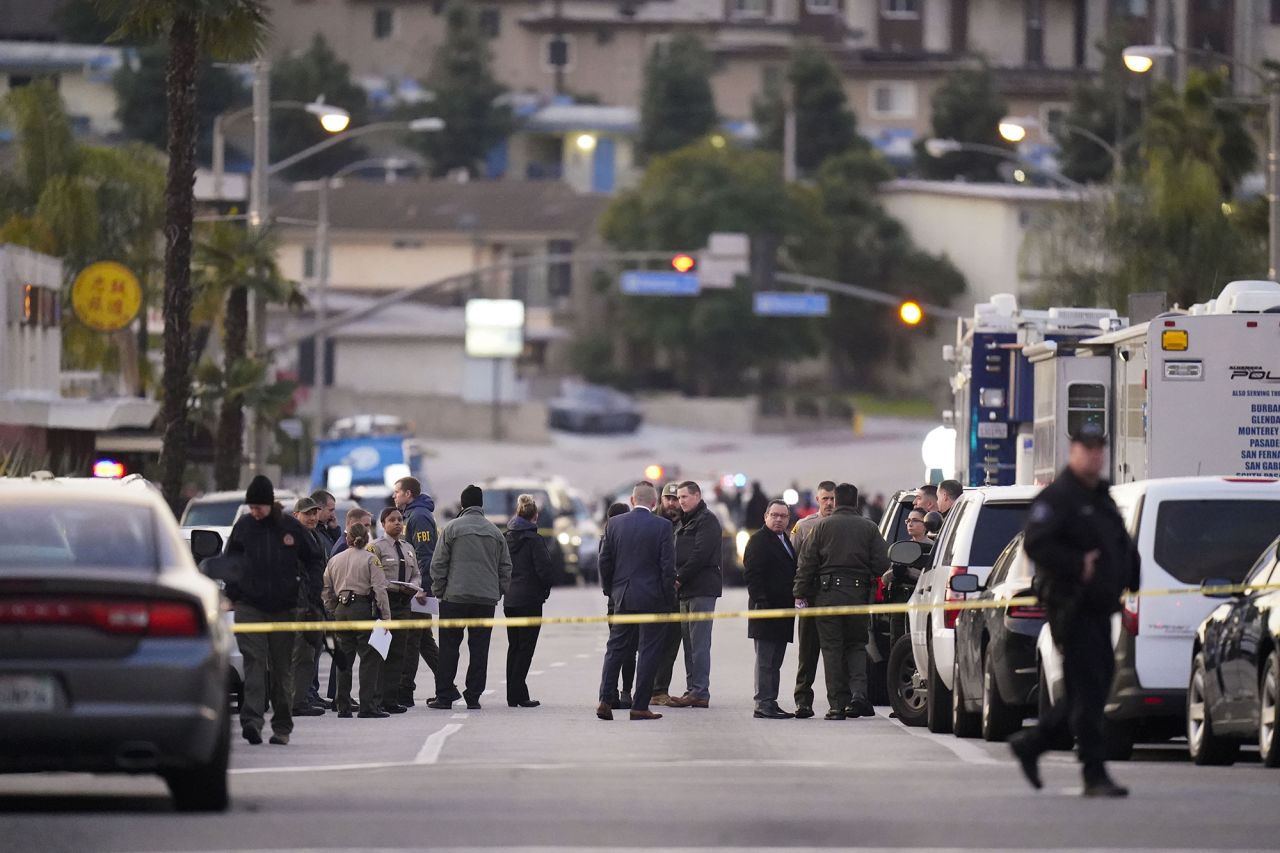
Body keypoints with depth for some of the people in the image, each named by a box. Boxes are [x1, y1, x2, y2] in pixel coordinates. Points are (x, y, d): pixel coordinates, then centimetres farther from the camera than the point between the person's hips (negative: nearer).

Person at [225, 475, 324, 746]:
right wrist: (232, 595, 3)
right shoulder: (243, 526, 3)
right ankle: (252, 719, -24)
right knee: (254, 662, -14)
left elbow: (314, 560, 10)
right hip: (250, 607, -1)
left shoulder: (290, 527, 1)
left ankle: (282, 726, 12)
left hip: (284, 608, 1)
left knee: (282, 667, 5)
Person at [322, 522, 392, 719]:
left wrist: (332, 613, 20)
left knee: (344, 660, 10)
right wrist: (386, 616, -7)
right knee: (369, 658, -2)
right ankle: (368, 706, -8)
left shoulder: (334, 560, 11)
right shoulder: (370, 559, -3)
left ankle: (343, 707, 10)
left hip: (341, 611, 5)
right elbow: (380, 589, -9)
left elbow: (326, 590, 13)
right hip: (363, 609, -5)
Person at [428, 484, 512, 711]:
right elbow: (506, 566, 11)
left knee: (449, 648, 2)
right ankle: (473, 696, 4)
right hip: (487, 599, 3)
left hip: (455, 598, -3)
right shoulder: (494, 531, 9)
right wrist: (499, 592, 17)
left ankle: (444, 696, -1)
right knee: (479, 648, 5)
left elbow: (438, 564, -3)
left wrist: (438, 591, 6)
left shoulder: (452, 528, -2)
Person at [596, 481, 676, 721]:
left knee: (616, 649, 11)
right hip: (653, 598, -3)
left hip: (622, 596, 3)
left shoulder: (614, 523, 1)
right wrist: (669, 598, -1)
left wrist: (610, 591, 16)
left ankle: (605, 701, 4)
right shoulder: (662, 526, -9)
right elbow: (668, 566, -10)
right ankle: (640, 706, 1)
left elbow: (605, 562, 4)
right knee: (649, 651, 2)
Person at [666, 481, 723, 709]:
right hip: (686, 591, 10)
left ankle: (700, 692, -13)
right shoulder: (685, 523, 22)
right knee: (689, 641, 9)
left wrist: (679, 579, -13)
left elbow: (701, 554, -16)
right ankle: (693, 690, 12)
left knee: (699, 642, -11)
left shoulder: (707, 520, -6)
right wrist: (678, 580, 5)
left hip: (702, 589, -10)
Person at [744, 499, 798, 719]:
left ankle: (771, 704, 15)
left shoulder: (785, 541, 19)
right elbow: (752, 575, -15)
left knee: (775, 661, 11)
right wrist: (761, 601, -22)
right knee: (766, 661, -7)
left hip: (783, 609, 9)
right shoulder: (758, 541, -8)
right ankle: (763, 704, -7)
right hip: (766, 610, -9)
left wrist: (795, 600, 15)